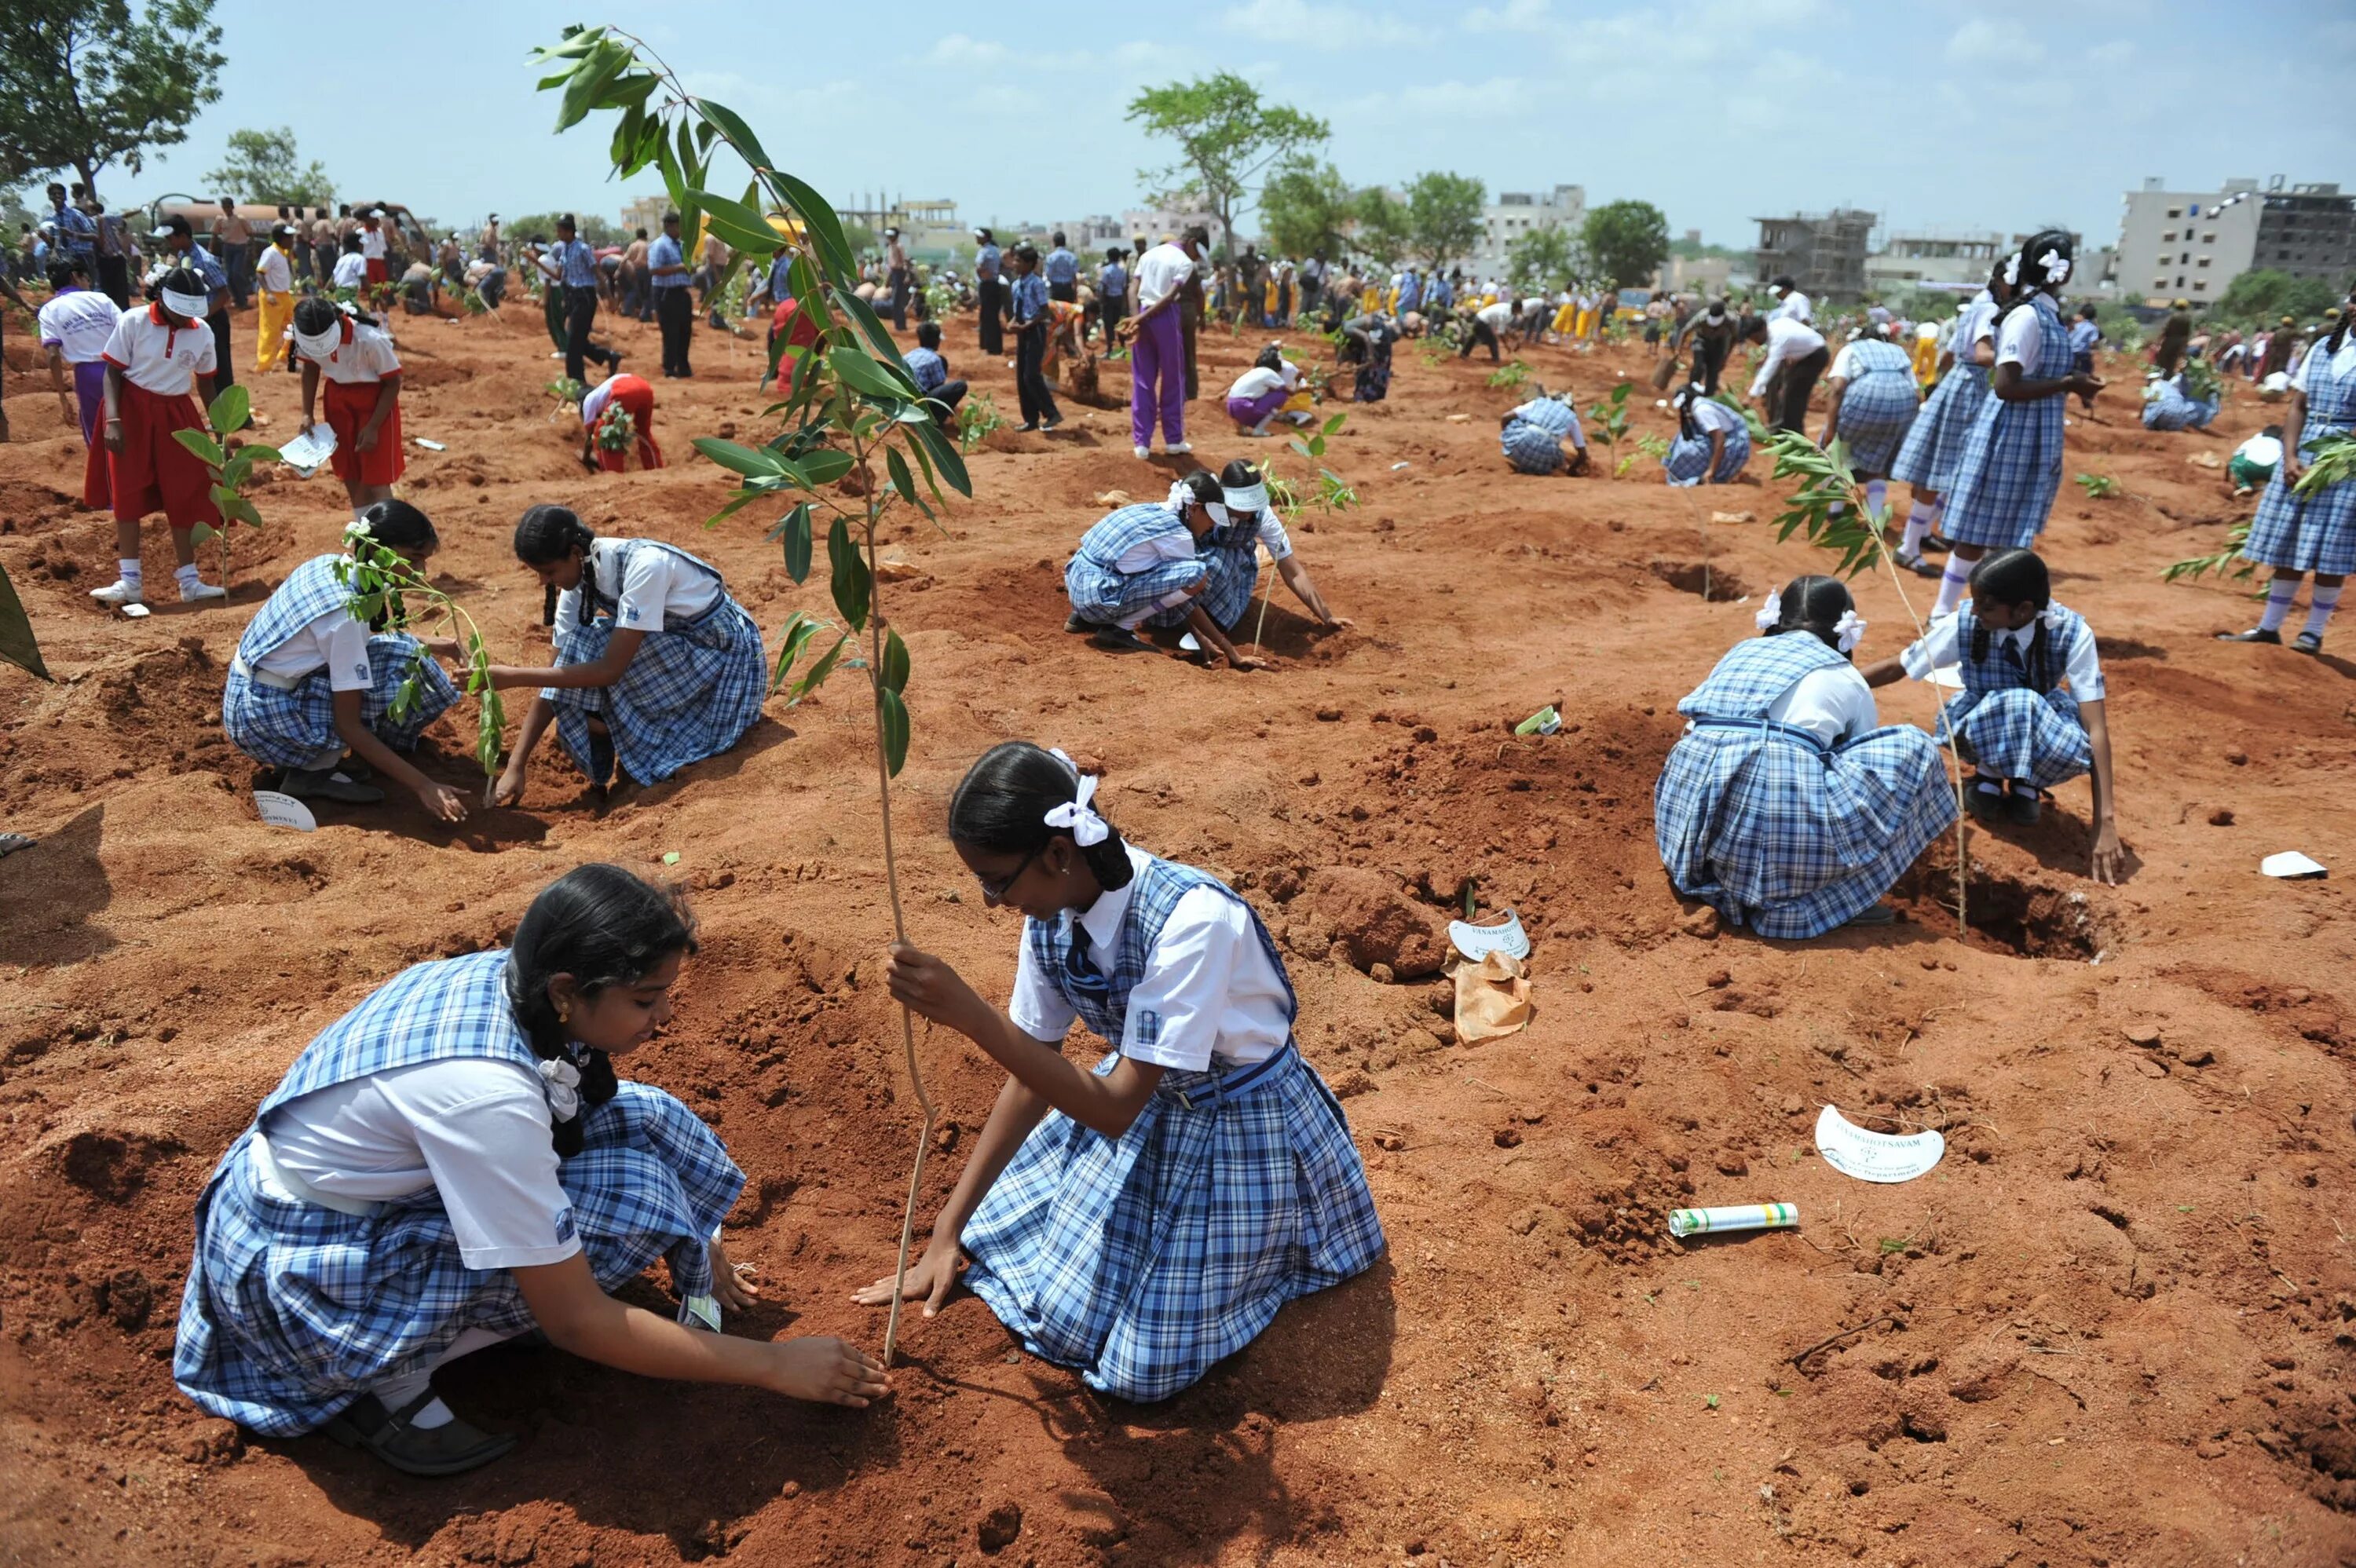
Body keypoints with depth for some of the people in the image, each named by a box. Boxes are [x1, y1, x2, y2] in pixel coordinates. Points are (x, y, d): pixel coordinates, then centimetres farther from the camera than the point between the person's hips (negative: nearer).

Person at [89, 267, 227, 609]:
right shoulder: (132, 323, -10)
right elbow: (112, 372, -7)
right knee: (128, 493, -1)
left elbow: (206, 383, 10)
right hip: (134, 409, -3)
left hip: (177, 414, 3)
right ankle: (129, 581, 3)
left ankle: (190, 581, 12)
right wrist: (113, 419, -17)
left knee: (184, 495, 4)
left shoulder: (202, 333, -1)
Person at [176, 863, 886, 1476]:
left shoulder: (504, 975, -14)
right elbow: (577, 1324, -27)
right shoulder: (484, 1094, -35)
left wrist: (692, 1243, 8)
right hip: (292, 1271, -7)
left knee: (638, 1120, -8)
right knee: (626, 1198, -23)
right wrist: (774, 1366, -20)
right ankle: (387, 1379, -9)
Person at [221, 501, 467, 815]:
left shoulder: (330, 565, -1)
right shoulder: (346, 611, -25)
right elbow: (348, 725, -25)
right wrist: (424, 787, -28)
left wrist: (425, 647, 14)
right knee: (402, 669, -16)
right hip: (265, 718, -9)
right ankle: (313, 772, -10)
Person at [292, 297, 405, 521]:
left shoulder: (370, 339, -32)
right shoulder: (306, 337, -17)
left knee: (376, 478, -8)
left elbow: (393, 382, -18)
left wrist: (372, 427, -18)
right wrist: (308, 413, 0)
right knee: (350, 473, 13)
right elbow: (311, 368, 5)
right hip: (338, 397, 5)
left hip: (375, 399, -5)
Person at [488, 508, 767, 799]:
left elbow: (610, 669, -33)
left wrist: (515, 677, -32)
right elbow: (556, 678, -8)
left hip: (728, 658, -7)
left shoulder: (644, 565, -32)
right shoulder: (579, 579, -9)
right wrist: (515, 767, -13)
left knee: (589, 648, -22)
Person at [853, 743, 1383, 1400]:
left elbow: (1115, 1111, -33)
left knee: (1142, 1368, -6)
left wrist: (968, 1014, -40)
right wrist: (949, 1231, -1)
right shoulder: (1053, 909, -14)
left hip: (1240, 1132, -6)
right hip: (1145, 1097, 6)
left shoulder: (1191, 921, -36)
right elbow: (1032, 1073, -3)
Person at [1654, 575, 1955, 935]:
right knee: (1911, 747, 13)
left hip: (1686, 826, 5)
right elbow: (1866, 769, 31)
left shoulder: (1741, 651, 26)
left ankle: (1721, 877, 15)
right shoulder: (1845, 677, 17)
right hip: (1782, 821, -5)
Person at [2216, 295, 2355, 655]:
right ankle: (2269, 627, 17)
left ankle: (2314, 632, 11)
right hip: (2301, 458, 4)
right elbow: (2298, 406, 8)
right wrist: (2290, 456, -4)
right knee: (2287, 548, 9)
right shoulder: (2323, 348, 8)